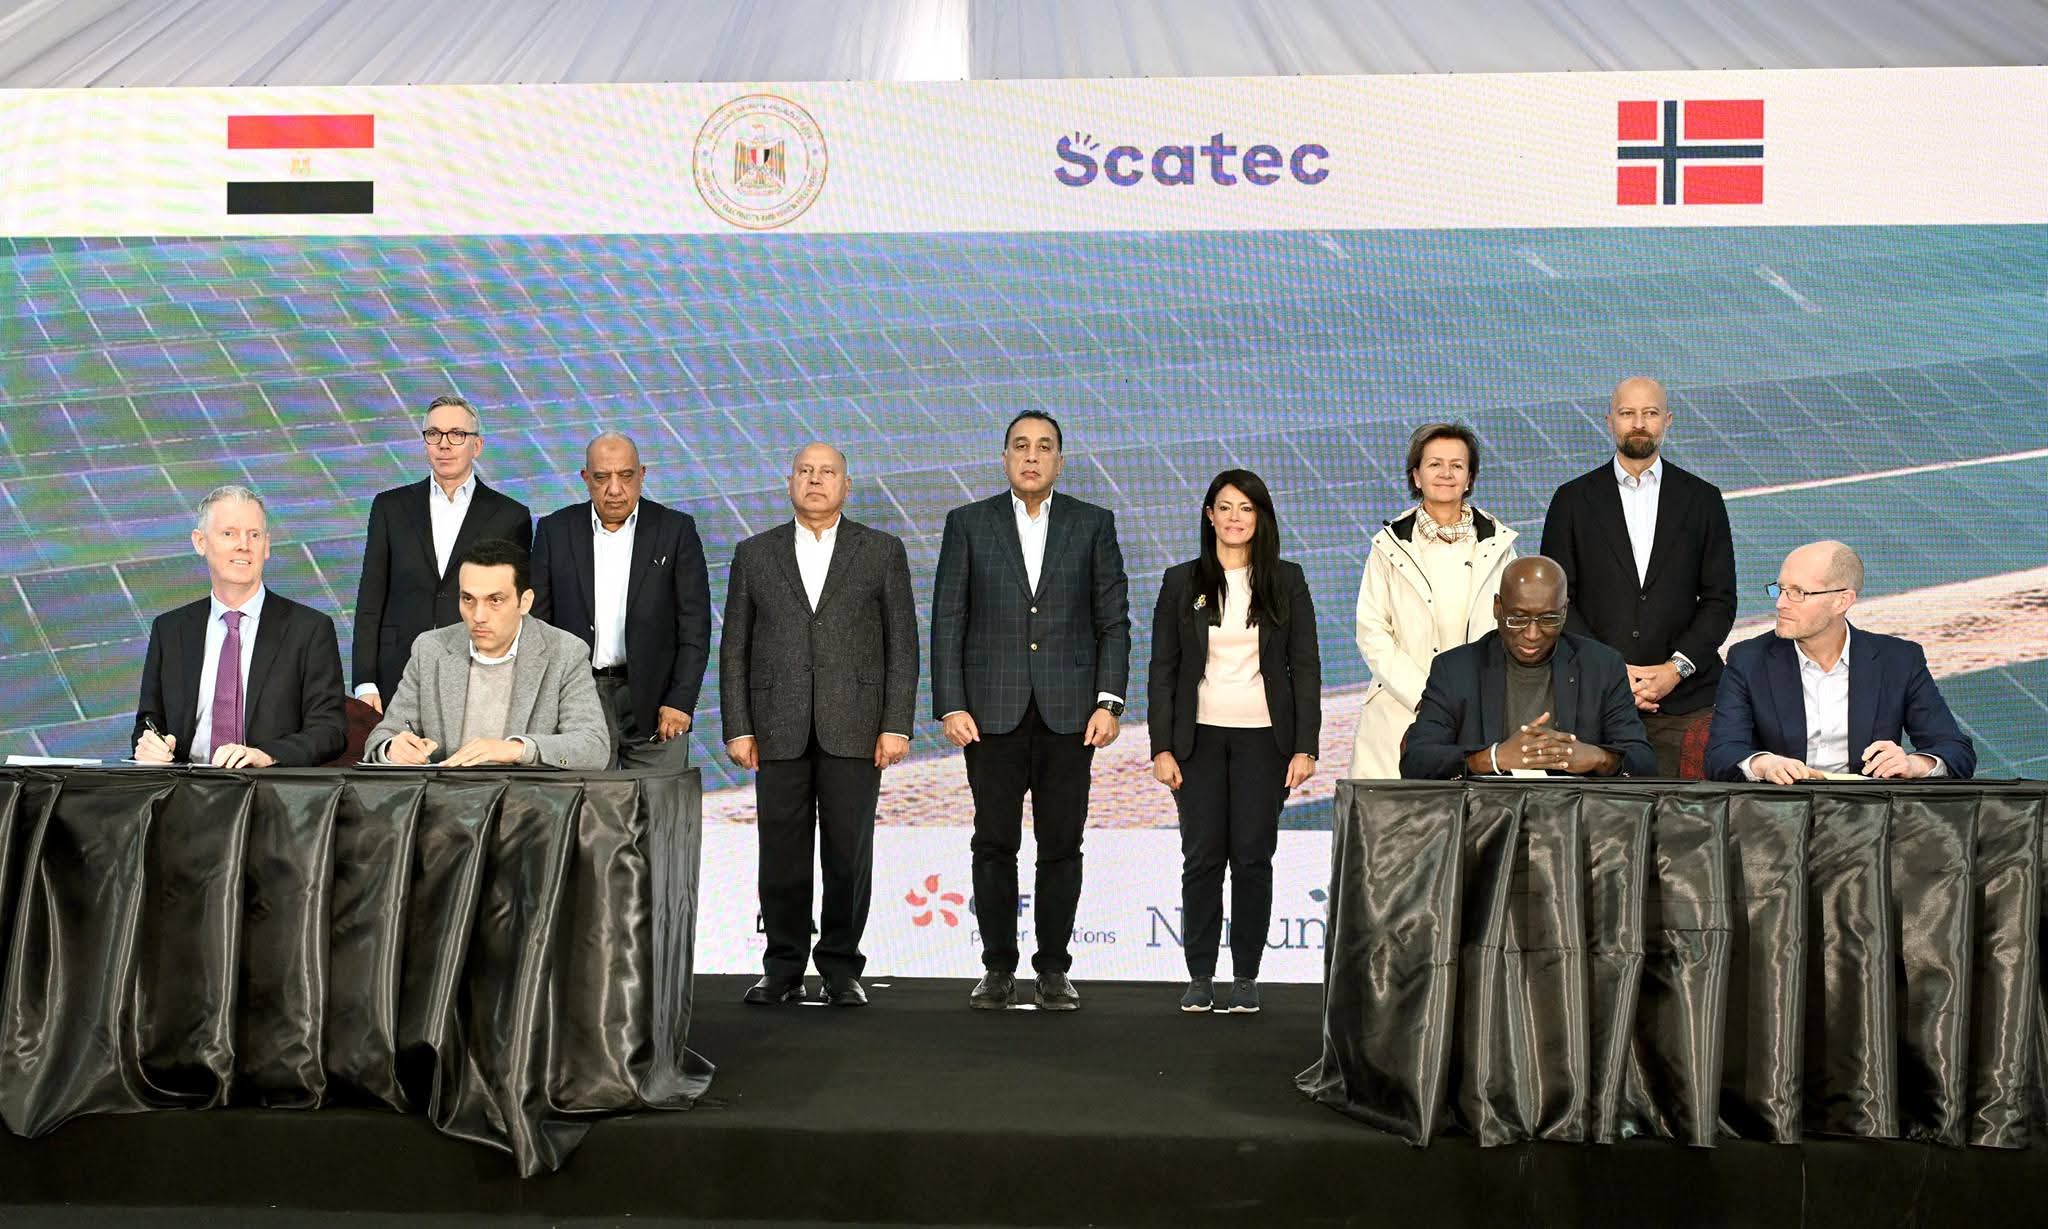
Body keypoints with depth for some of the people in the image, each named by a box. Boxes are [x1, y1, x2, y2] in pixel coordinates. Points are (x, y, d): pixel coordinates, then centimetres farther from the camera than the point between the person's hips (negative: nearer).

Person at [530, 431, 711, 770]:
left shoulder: (676, 530, 2)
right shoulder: (555, 530, 7)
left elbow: (695, 626, 0)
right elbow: (537, 622, 7)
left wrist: (680, 702, -8)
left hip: (654, 702, -1)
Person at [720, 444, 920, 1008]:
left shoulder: (882, 551, 7)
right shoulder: (755, 554, 11)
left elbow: (902, 644, 3)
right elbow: (734, 648, 8)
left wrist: (897, 726, -5)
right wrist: (737, 728, 0)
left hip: (854, 729, -1)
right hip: (779, 730, 1)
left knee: (849, 853, 2)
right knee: (781, 855, 4)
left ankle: (842, 970, 14)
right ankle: (783, 970, 15)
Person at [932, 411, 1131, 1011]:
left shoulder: (1094, 524, 7)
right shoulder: (967, 523, 6)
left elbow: (1113, 620, 5)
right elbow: (948, 621, 3)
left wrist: (1109, 701, -5)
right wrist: (951, 706, -5)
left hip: (1068, 713, 0)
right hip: (993, 712, 0)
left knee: (1062, 846, 4)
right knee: (994, 845, 4)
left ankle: (1054, 969, 14)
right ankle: (998, 969, 15)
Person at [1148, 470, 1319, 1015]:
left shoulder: (1287, 581, 4)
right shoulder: (1182, 581, 4)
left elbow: (1305, 666, 3)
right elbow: (1163, 669, 4)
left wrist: (1305, 746, -4)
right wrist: (1161, 747, -3)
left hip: (1263, 738, 0)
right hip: (1200, 736, 0)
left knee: (1253, 856, 1)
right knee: (1202, 856, 0)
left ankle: (1246, 977, 10)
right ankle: (1200, 976, 9)